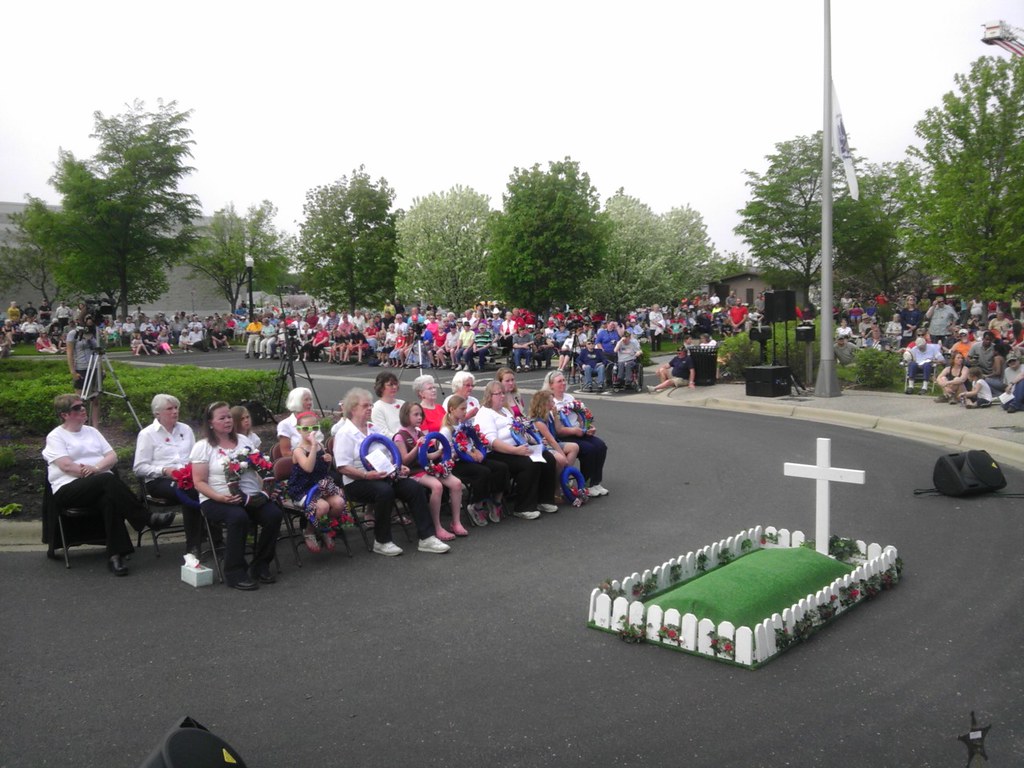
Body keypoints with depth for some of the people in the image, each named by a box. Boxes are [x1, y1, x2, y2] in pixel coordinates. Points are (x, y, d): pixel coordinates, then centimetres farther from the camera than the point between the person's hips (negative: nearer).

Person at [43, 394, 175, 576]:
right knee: (108, 480, -35)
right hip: (69, 489, -4)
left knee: (110, 498, -34)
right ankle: (148, 519, -34)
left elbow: (112, 457, 13)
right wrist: (95, 472, -9)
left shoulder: (92, 431, 23)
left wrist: (97, 468, -8)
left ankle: (115, 555, -39)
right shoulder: (55, 437, 7)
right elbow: (66, 466, -8)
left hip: (100, 486, 4)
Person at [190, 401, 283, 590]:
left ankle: (260, 566, -5)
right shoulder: (202, 447, 2)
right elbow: (199, 482, -4)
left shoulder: (243, 440, 17)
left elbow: (257, 468, 19)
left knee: (274, 515, -22)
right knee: (238, 517, -36)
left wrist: (263, 486, -3)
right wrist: (220, 497, -21)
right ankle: (234, 573, -21)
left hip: (251, 497, 5)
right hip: (217, 500, -4)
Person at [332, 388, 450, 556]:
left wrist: (399, 467, 3)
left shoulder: (374, 429, 17)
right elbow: (343, 467, -14)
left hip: (384, 476, 7)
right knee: (385, 491, -36)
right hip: (357, 482, -7)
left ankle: (426, 537, -15)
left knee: (414, 487, -16)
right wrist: (366, 475, -26)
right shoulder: (344, 433, -6)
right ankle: (382, 542, -19)